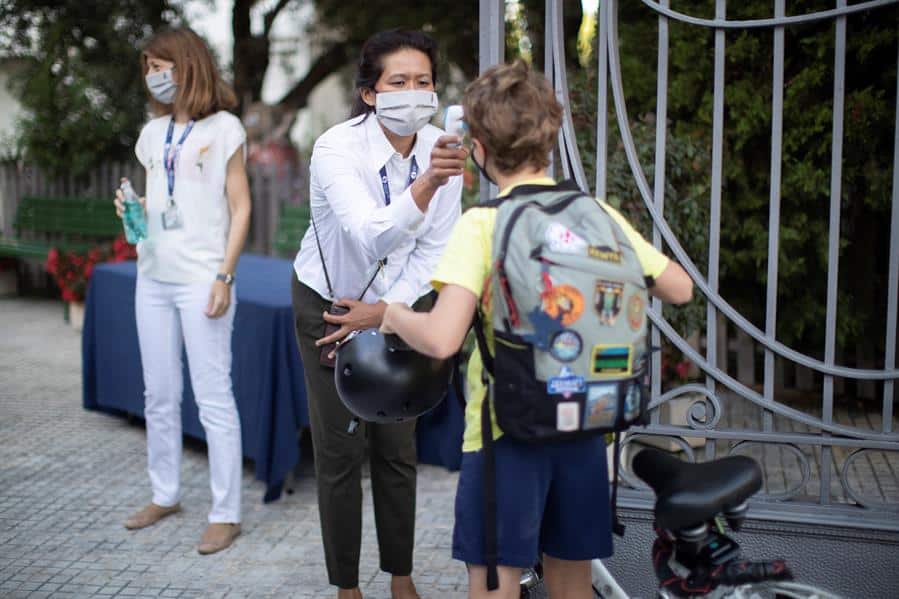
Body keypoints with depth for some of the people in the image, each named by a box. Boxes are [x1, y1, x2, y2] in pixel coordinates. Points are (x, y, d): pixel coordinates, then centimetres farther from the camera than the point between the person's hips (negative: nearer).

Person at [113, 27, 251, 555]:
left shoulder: (224, 128, -4)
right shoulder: (153, 133, 13)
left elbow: (240, 210, -6)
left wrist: (224, 277, -14)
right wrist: (131, 208, -1)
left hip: (201, 280, -6)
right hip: (153, 278, 7)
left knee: (213, 398, -4)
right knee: (159, 395, 13)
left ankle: (226, 513, 3)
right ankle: (165, 495, 26)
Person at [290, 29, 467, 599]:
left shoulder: (442, 149, -15)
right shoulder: (337, 147, -27)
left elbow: (434, 250, -6)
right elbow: (371, 236, -43)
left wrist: (385, 310, -12)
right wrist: (427, 182, -58)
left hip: (400, 304, 3)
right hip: (330, 303, -3)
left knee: (398, 449, 9)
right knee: (340, 450, 0)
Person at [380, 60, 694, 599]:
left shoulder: (482, 226, -14)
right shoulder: (599, 216, -1)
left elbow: (441, 340, -25)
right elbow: (680, 288, 8)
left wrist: (395, 315, -5)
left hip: (505, 432, -4)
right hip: (585, 430, 5)